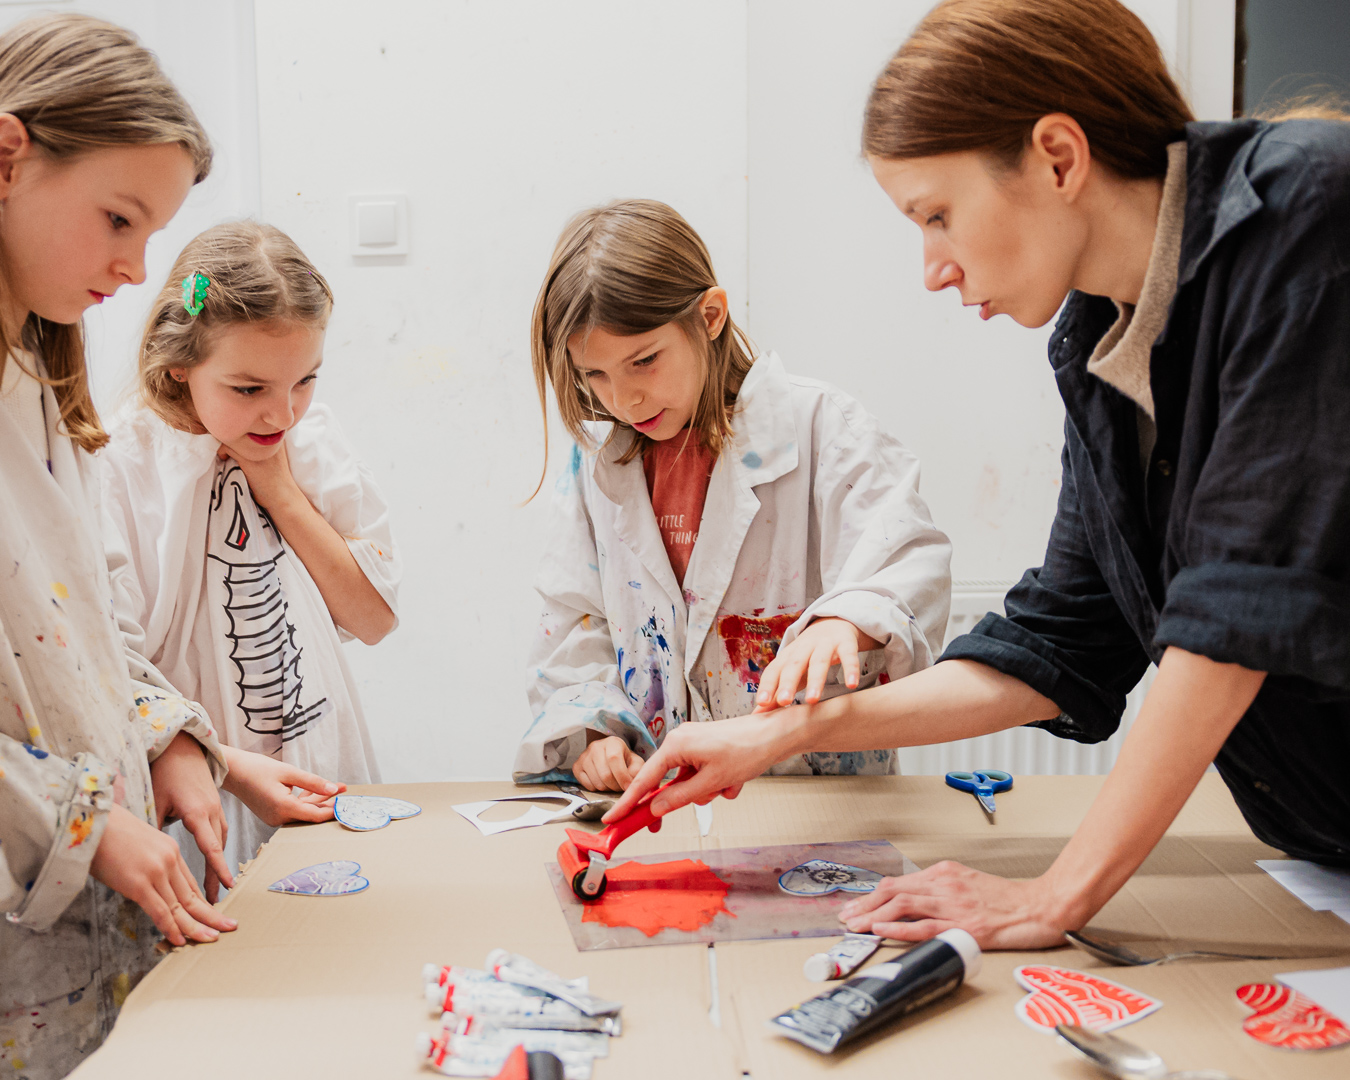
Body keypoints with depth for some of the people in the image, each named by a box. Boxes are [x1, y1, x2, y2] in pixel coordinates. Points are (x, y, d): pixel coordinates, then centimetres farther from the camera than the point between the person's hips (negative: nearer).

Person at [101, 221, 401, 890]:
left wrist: (279, 490, -4)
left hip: (327, 788, 4)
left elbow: (375, 619, 4)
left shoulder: (311, 437, 5)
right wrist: (230, 764, -21)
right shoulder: (120, 470, -11)